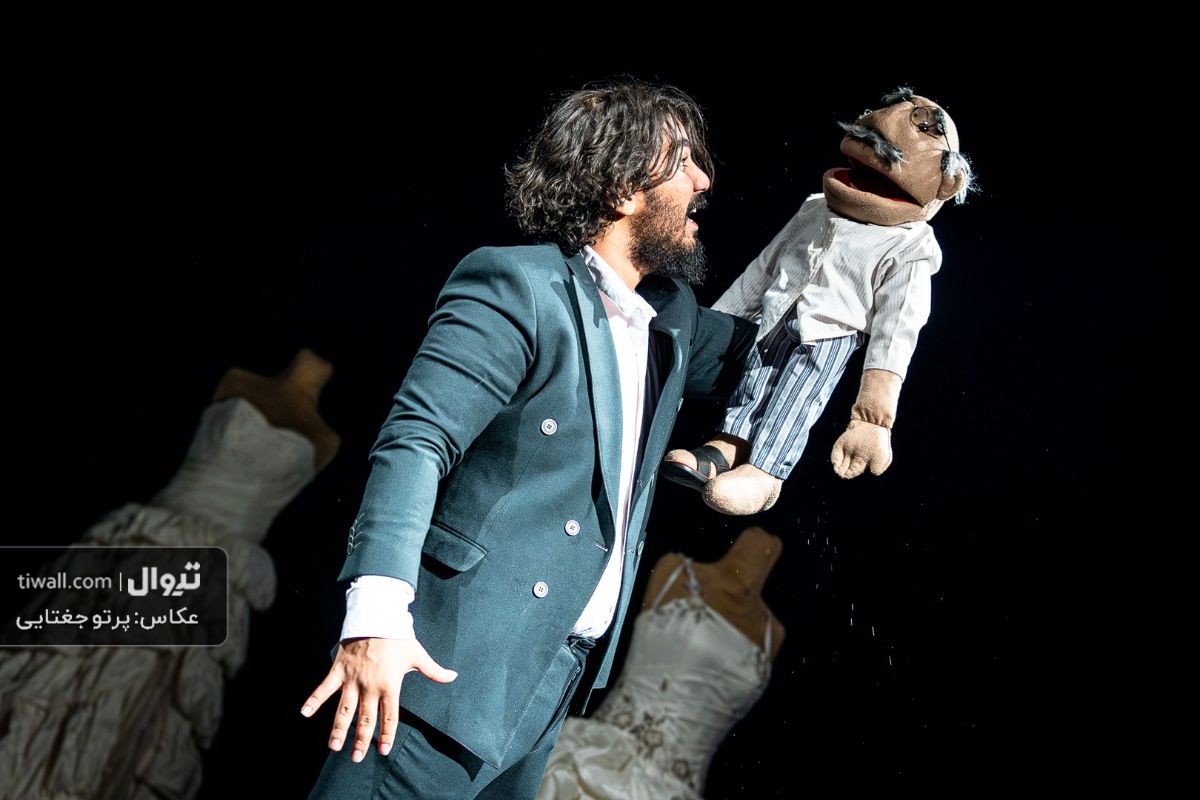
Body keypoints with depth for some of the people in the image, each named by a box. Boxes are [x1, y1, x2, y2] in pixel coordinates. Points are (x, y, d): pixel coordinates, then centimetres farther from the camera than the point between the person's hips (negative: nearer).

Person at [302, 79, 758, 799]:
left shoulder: (672, 317, 12)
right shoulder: (518, 286, -13)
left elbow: (749, 356, 30)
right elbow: (416, 439, -20)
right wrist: (376, 615, -31)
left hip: (555, 683, 8)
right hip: (455, 662, -8)